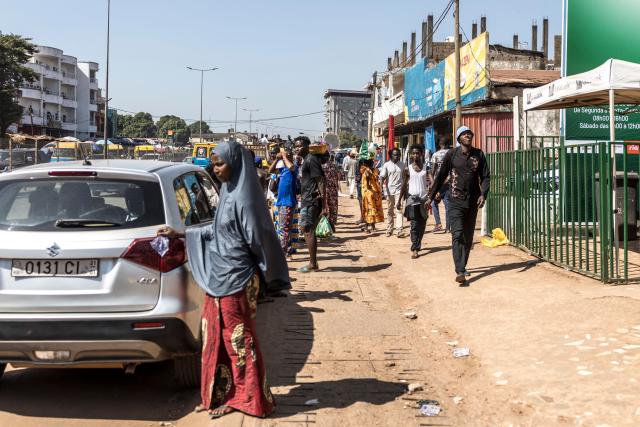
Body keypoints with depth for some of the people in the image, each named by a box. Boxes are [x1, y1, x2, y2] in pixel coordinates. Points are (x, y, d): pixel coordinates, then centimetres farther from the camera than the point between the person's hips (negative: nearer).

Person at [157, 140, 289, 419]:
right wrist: (180, 234, 20)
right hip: (219, 276, 9)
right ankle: (221, 394, 27)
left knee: (238, 339, 3)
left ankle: (250, 399, 18)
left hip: (235, 279, -9)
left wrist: (266, 275, -8)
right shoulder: (229, 192, 9)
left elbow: (257, 240, -17)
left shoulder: (244, 198, -20)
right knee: (216, 336, 15)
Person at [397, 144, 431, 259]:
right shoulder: (408, 169, 4)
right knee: (414, 224, -10)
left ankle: (417, 245, 22)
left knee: (422, 224, 7)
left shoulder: (426, 168, 5)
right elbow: (404, 186, 7)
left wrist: (429, 198, -8)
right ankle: (415, 249, -14)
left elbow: (430, 184, 3)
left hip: (423, 198, 2)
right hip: (412, 198, -2)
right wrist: (399, 200, 5)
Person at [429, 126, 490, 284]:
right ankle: (460, 272, -19)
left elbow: (485, 176, 6)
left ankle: (462, 267, 26)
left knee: (468, 237, 11)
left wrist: (483, 194, -11)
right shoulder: (452, 154, -2)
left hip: (472, 202, 3)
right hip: (455, 201, -3)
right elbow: (441, 176, 4)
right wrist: (431, 196, 6)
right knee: (457, 235, -13)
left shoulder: (479, 155, 4)